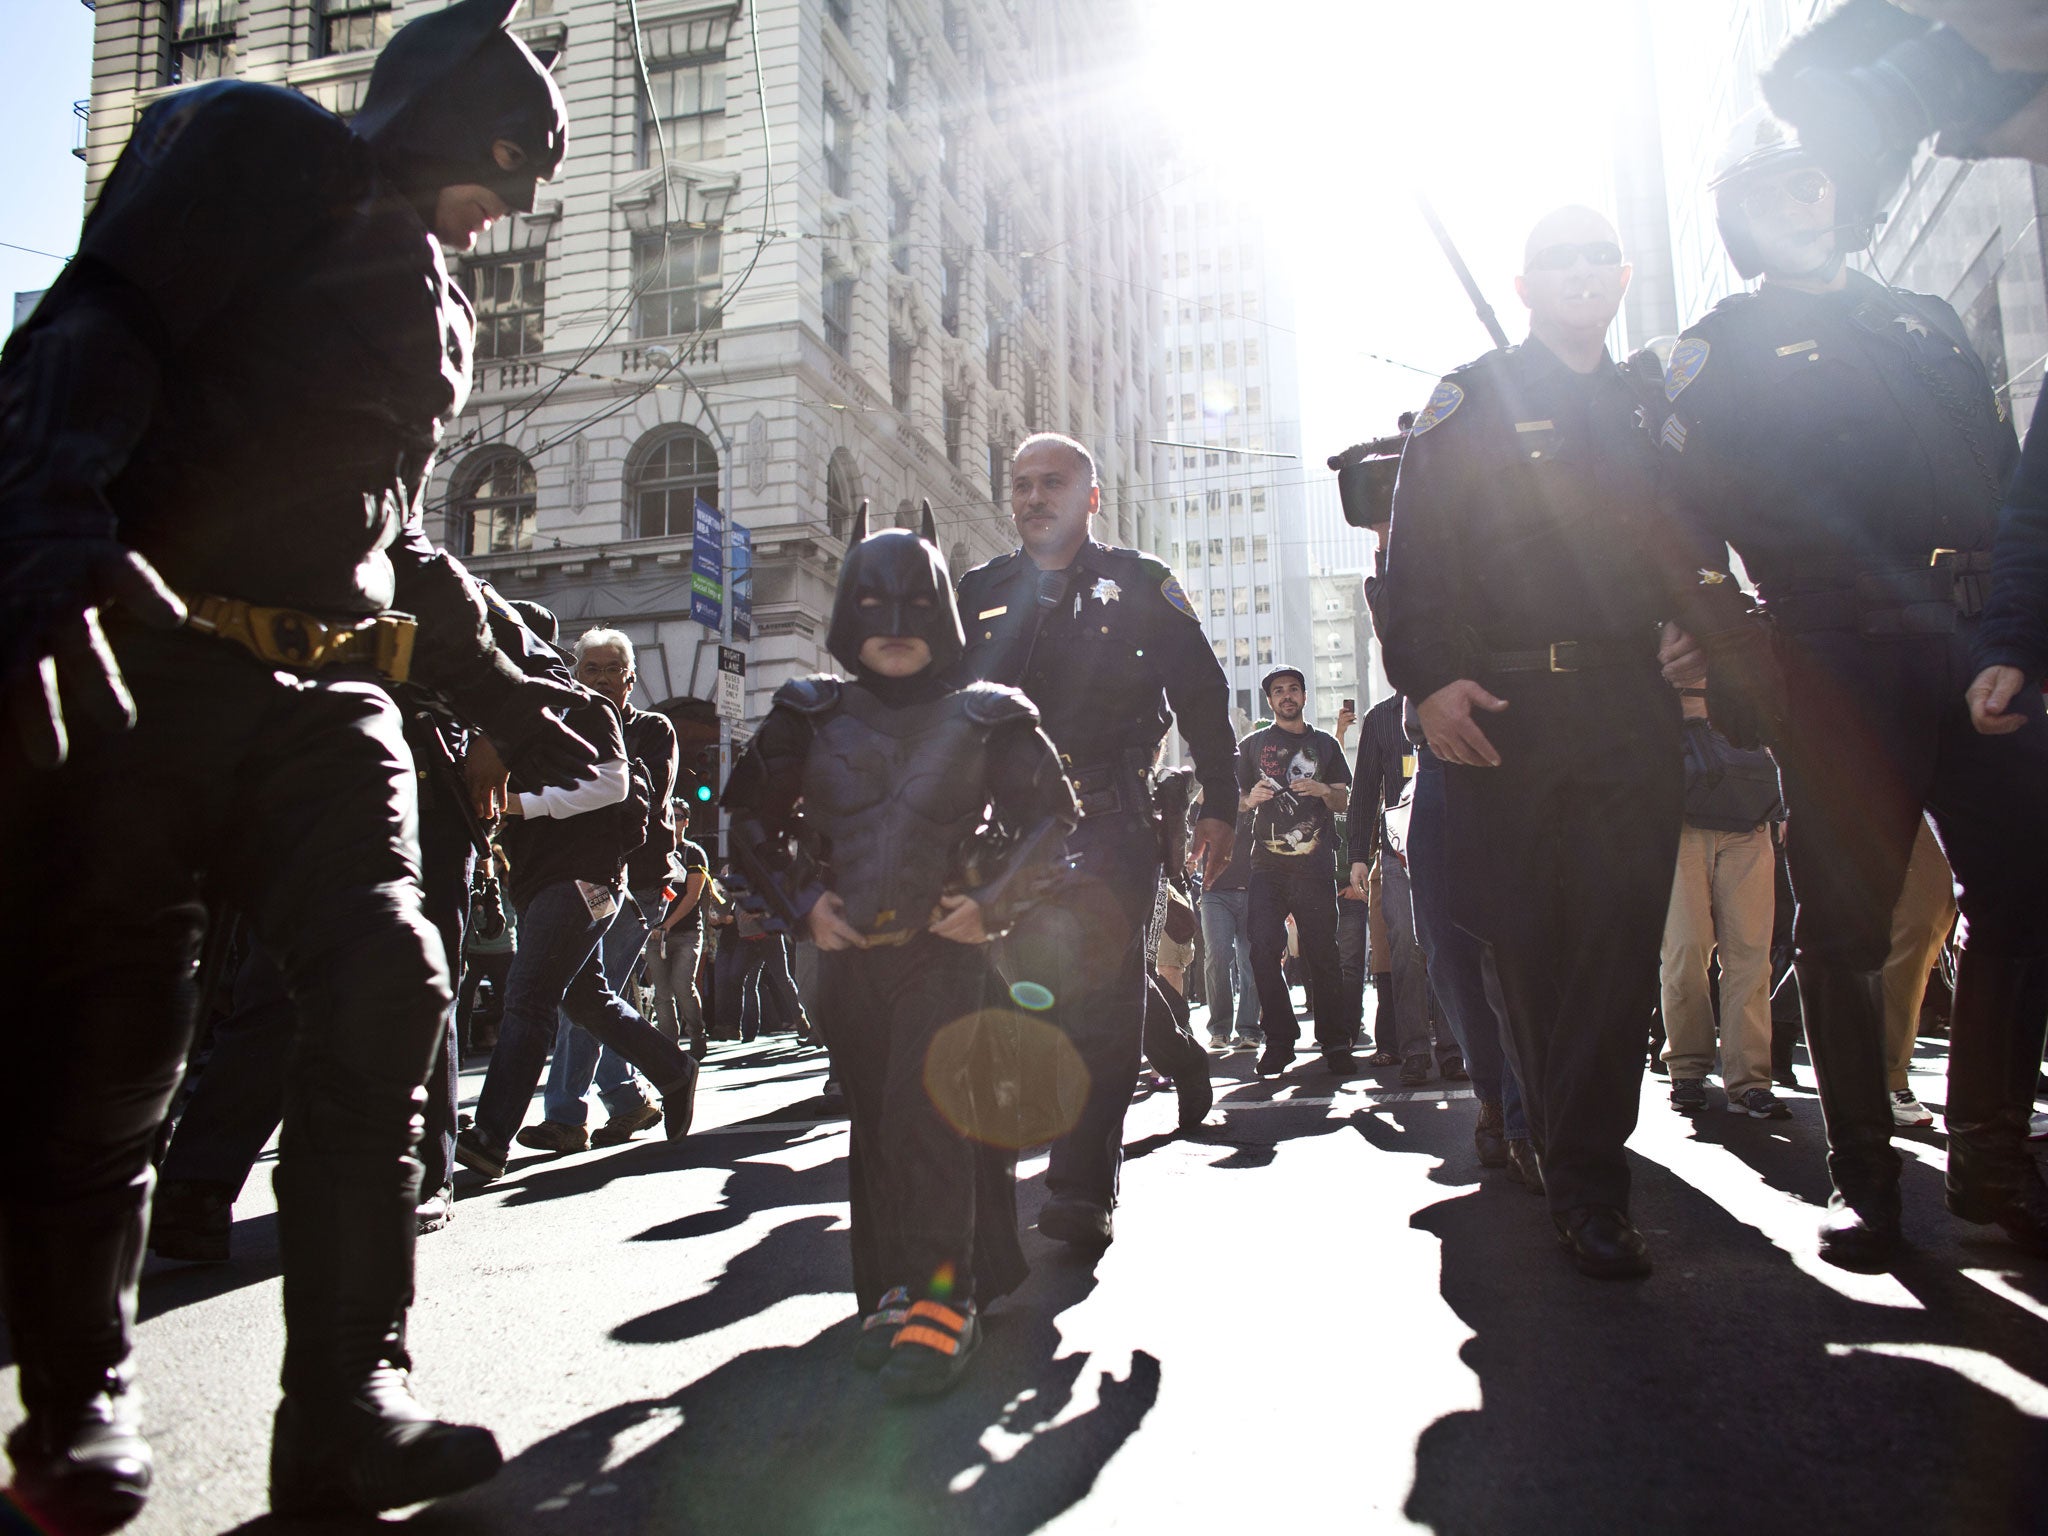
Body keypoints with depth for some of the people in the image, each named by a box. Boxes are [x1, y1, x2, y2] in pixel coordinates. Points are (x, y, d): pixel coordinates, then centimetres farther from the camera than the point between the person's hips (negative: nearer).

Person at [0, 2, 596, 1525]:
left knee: (386, 988, -10)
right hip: (143, 659, -6)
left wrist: (501, 688, 20)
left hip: (324, 697, 6)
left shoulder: (431, 294, 24)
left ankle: (346, 1407, -4)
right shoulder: (246, 150, 4)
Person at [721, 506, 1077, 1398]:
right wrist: (801, 904, 1)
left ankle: (944, 1290, -9)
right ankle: (892, 1283, 18)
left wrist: (997, 904, -6)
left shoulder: (985, 718, 1)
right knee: (875, 1118, 7)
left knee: (928, 1108, -14)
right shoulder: (811, 717, 6)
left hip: (948, 947, -3)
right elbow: (750, 819, 12)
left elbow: (1052, 819, 5)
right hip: (849, 951, 3)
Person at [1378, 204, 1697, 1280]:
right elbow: (1418, 554, -1)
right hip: (1505, 707, -3)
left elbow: (1694, 552, 24)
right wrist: (1428, 679, -12)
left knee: (1618, 935, -6)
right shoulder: (1469, 403, 9)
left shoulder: (1656, 408, 22)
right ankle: (1582, 1165, 17)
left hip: (1633, 705, 3)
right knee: (1528, 938, 0)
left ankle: (1585, 1174, 0)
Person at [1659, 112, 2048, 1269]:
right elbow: (1686, 523, -2)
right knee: (1848, 923, -2)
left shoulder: (1931, 323, 23)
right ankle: (1864, 1175, 8)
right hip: (1840, 670, -5)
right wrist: (1734, 663, -12)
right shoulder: (1720, 351, 8)